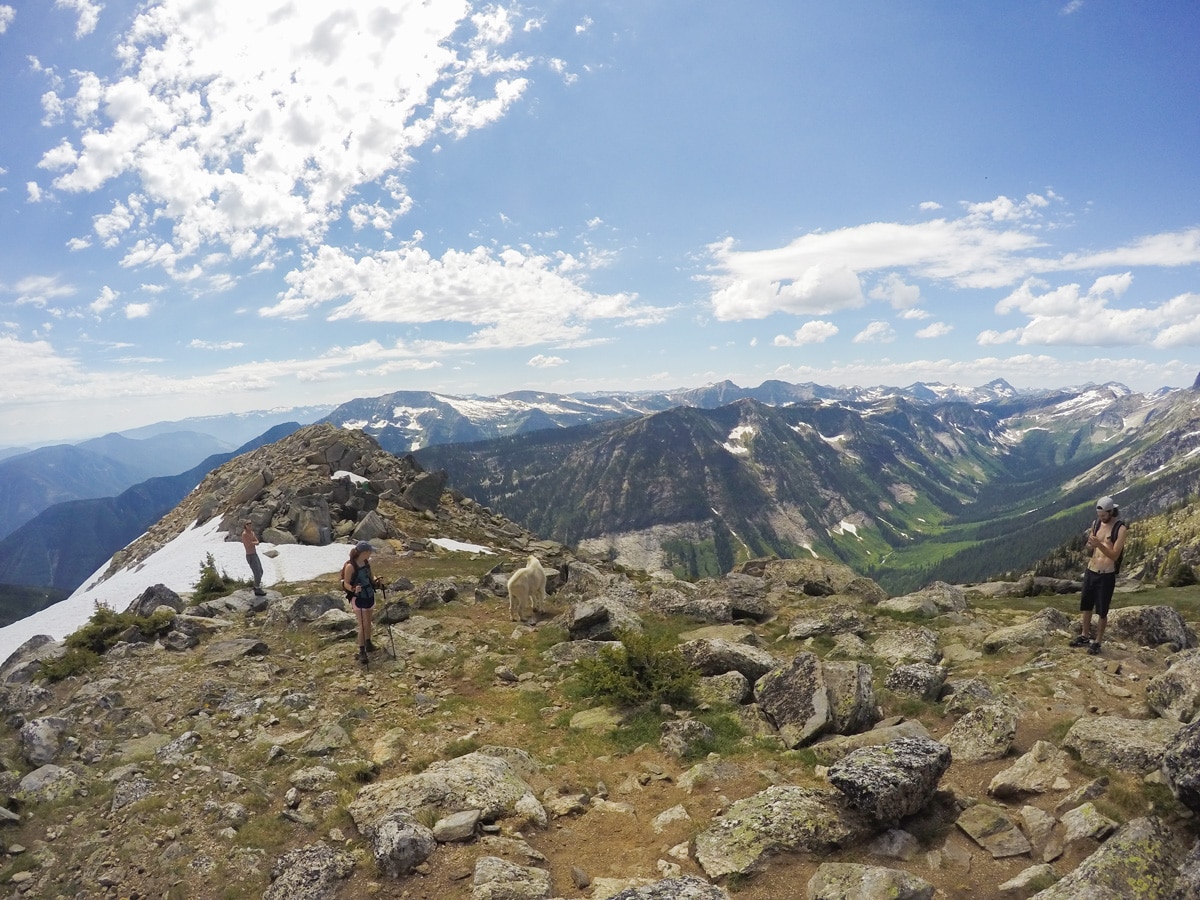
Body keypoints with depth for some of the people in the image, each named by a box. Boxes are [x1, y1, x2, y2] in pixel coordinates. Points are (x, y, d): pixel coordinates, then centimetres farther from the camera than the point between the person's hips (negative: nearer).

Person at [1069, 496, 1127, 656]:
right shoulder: (1096, 523, 4)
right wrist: (1089, 543, -12)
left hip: (1106, 576, -5)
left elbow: (1114, 555, -16)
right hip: (1090, 572, 6)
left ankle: (1097, 642, 17)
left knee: (1102, 611, 4)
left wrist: (1099, 545, -31)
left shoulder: (1120, 528, -12)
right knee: (1086, 605, 16)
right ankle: (1084, 635, 32)